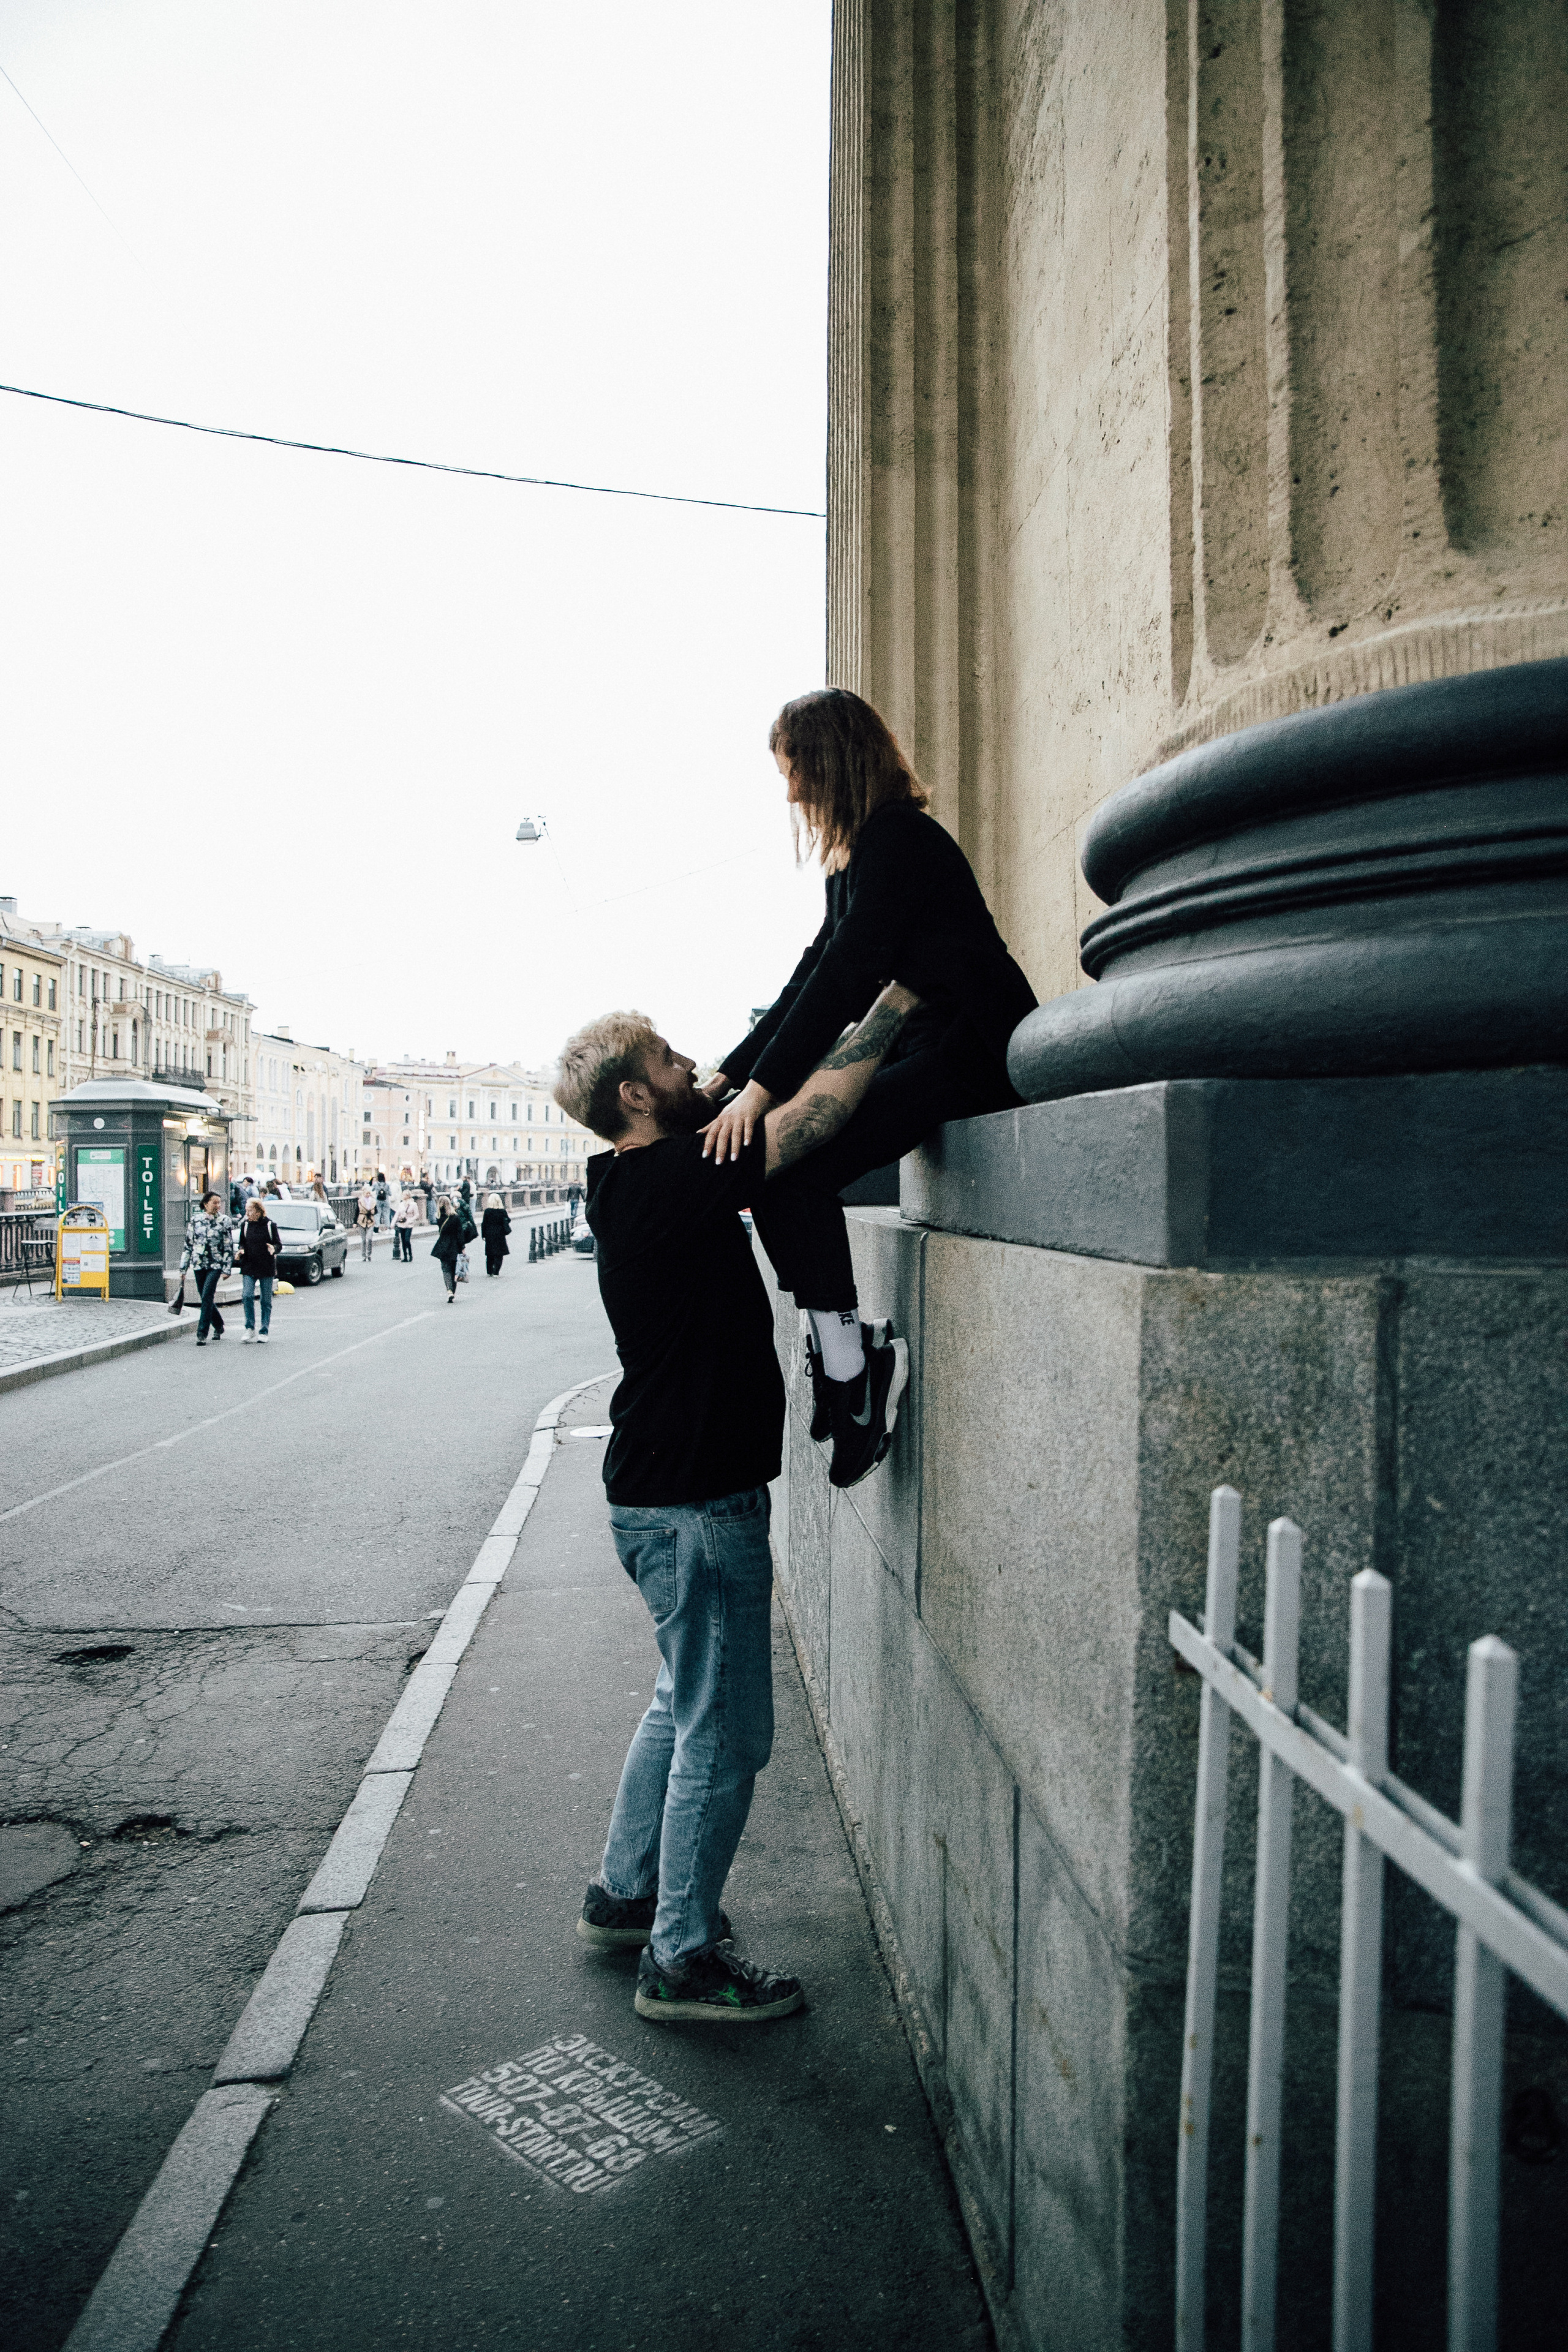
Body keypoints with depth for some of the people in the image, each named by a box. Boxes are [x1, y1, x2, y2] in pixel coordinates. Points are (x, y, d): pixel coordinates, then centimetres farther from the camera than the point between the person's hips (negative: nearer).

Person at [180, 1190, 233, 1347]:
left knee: (207, 1297, -13)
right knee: (206, 1299, 10)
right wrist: (183, 1267, 8)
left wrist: (227, 1268, -4)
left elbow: (229, 1247, 1)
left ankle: (202, 1334, -10)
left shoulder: (224, 1222, 1)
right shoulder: (195, 1220, 5)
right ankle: (219, 1326, 30)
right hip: (198, 1264, 3)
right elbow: (188, 1245, 10)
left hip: (215, 1265, -3)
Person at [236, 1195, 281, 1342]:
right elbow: (242, 1243, 15)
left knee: (266, 1300, 5)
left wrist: (274, 1248, -23)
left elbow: (279, 1244, -1)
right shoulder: (245, 1225, 7)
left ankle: (264, 1331, 14)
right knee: (247, 1296, -14)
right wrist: (240, 1251, -6)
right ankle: (250, 1329, -3)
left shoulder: (270, 1225, -3)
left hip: (267, 1269, -2)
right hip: (249, 1267, 2)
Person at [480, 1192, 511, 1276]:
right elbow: (507, 1221, -1)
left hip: (489, 1235, 1)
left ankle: (489, 1271, 18)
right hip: (500, 1235, -1)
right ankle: (496, 1272, -4)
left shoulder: (487, 1211, -6)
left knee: (490, 1254, 14)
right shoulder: (502, 1212, -8)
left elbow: (484, 1224, -3)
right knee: (499, 1255, 3)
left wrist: (484, 1235, 4)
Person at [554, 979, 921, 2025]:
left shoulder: (638, 1184, 9)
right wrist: (889, 1012, -7)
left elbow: (773, 1110, 13)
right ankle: (681, 1960, 16)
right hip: (697, 1504, -10)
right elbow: (815, 1117, -19)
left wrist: (867, 1025, 7)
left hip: (664, 1493, 10)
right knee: (725, 1733, 2)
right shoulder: (672, 1179, -20)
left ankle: (626, 1895, 38)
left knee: (688, 1703, 24)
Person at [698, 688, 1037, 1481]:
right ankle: (834, 1351, 2)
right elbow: (812, 977, 16)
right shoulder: (858, 855, 19)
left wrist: (760, 1089, -24)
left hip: (971, 1051, -10)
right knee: (775, 1138, 2)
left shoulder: (898, 840, -12)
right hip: (925, 1051, 10)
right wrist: (726, 1076, 10)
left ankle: (844, 1371, -17)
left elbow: (843, 979, -21)